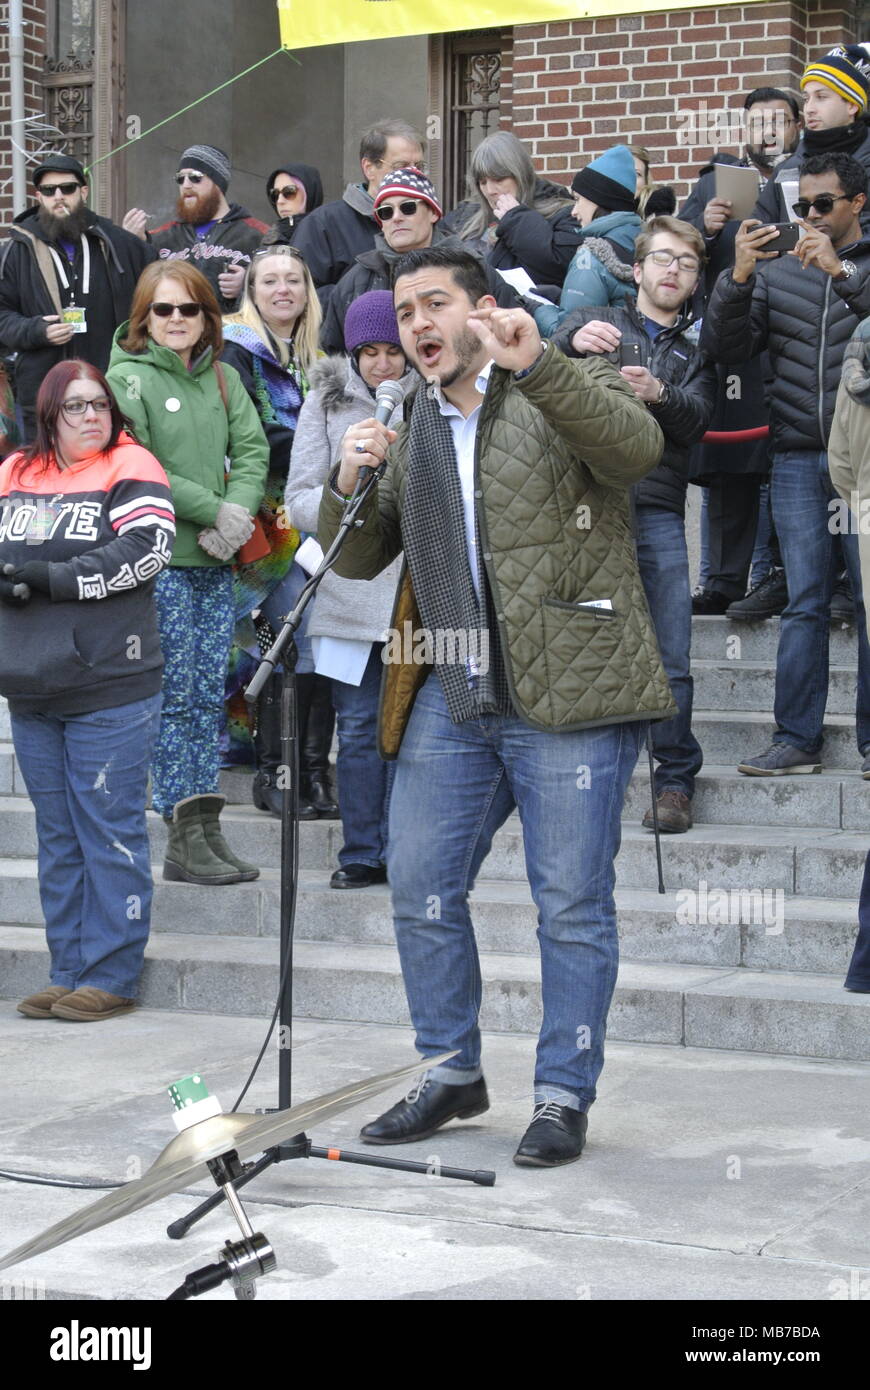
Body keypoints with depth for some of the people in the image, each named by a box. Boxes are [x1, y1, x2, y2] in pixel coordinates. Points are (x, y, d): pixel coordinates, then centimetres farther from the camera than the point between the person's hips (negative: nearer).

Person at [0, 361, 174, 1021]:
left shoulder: (130, 468, -4)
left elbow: (149, 548, -16)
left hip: (110, 689, -6)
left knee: (110, 832, -1)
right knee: (58, 836, 12)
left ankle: (112, 977, 5)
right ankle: (69, 973, 20)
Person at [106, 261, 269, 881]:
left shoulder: (223, 379, 13)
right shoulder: (128, 378, -4)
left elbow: (252, 451, 6)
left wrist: (236, 516, -11)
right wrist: (212, 510, -14)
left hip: (215, 559, 6)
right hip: (158, 559, -6)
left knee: (210, 695, 6)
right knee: (175, 696, -4)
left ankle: (206, 829, 10)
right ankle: (184, 839, 0)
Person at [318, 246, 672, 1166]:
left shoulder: (564, 399, 0)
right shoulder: (414, 434, 19)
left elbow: (636, 445, -22)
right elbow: (356, 560, 19)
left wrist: (535, 363, -34)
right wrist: (348, 484, -2)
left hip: (567, 694, -6)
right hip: (448, 701, 6)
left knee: (572, 907, 0)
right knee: (420, 893, 8)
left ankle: (564, 1094, 12)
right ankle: (452, 1074, 25)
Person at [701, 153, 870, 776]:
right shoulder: (776, 271, 12)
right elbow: (726, 346, 3)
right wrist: (738, 277, -10)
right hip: (797, 460, 2)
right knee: (805, 603, 3)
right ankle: (797, 739, 6)